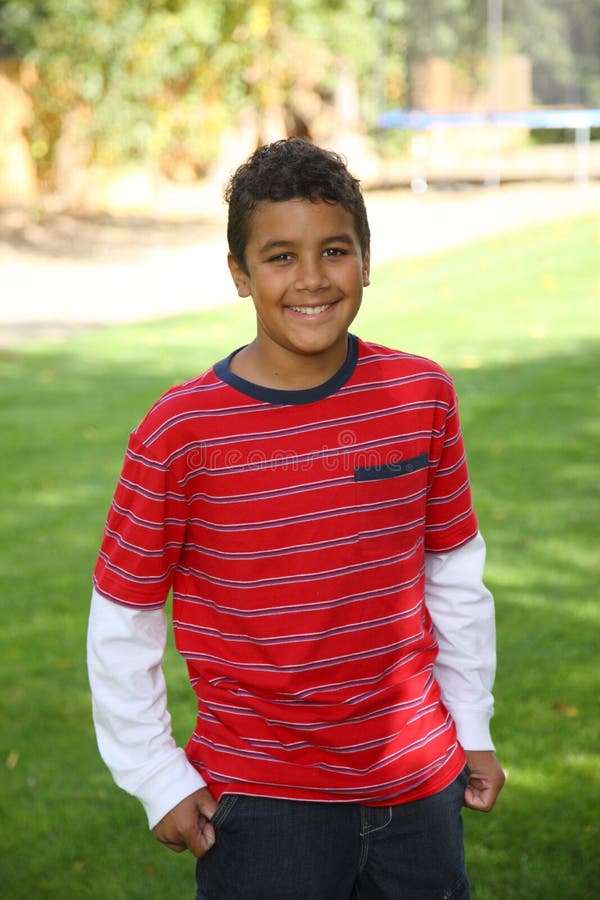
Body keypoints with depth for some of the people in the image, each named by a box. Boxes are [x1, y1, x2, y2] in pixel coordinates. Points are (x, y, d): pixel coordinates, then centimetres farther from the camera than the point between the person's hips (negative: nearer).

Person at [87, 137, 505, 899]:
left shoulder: (422, 397, -5)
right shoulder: (179, 433, -15)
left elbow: (455, 572, 6)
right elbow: (121, 619, -6)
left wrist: (471, 727, 11)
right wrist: (158, 779, -3)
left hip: (420, 782, 3)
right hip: (260, 802, -3)